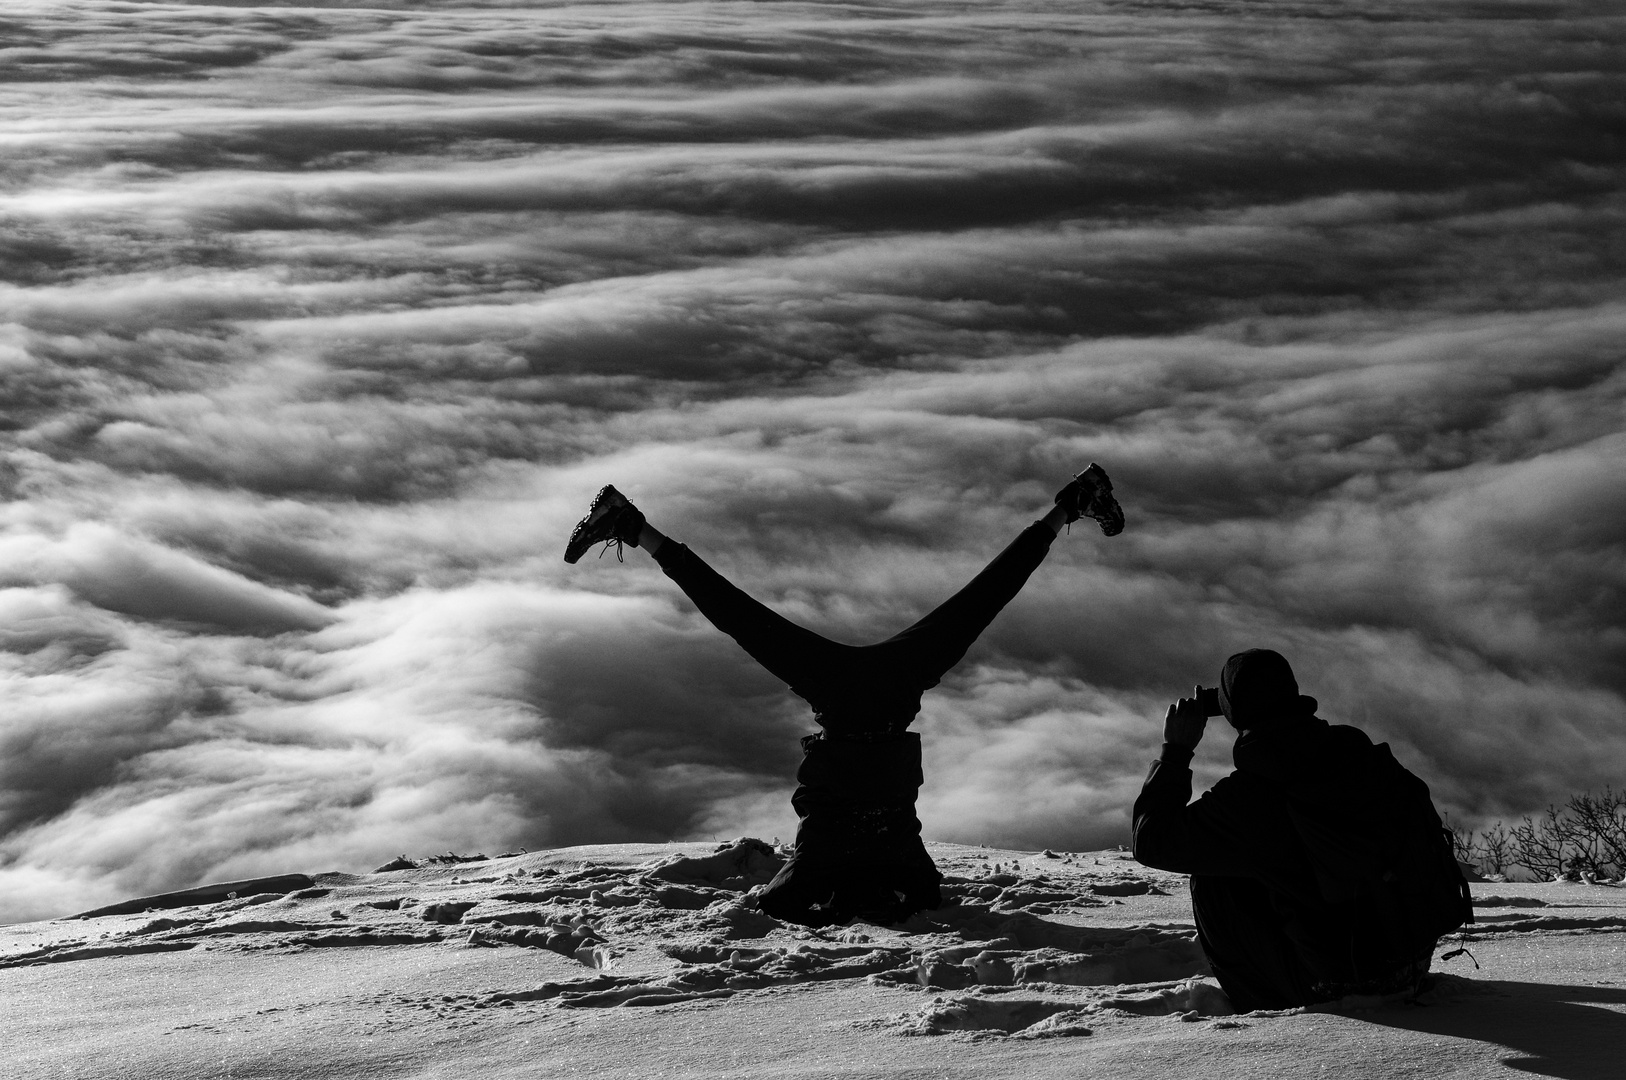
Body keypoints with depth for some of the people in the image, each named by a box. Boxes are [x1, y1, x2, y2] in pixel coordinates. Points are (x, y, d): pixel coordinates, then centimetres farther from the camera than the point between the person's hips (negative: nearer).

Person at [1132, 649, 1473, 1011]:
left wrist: (1176, 750, 4)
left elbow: (1151, 839, -4)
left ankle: (1261, 1004, 16)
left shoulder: (1246, 798, -19)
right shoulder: (1369, 758, -6)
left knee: (1210, 879, 8)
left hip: (1332, 985, -5)